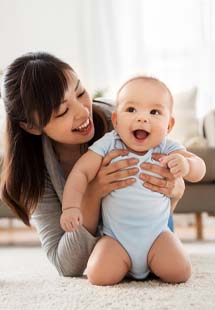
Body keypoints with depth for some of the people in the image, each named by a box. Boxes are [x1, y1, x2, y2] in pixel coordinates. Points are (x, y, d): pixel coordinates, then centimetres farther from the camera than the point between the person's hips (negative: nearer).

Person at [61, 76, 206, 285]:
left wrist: (186, 164, -40)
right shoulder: (108, 145, -12)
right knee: (99, 276, -21)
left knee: (179, 273, -18)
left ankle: (153, 265, 18)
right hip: (116, 237, -1)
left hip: (156, 234, 1)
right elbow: (81, 172, -12)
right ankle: (125, 265, 16)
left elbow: (199, 170, -16)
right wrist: (71, 206, -26)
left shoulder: (167, 149, -9)